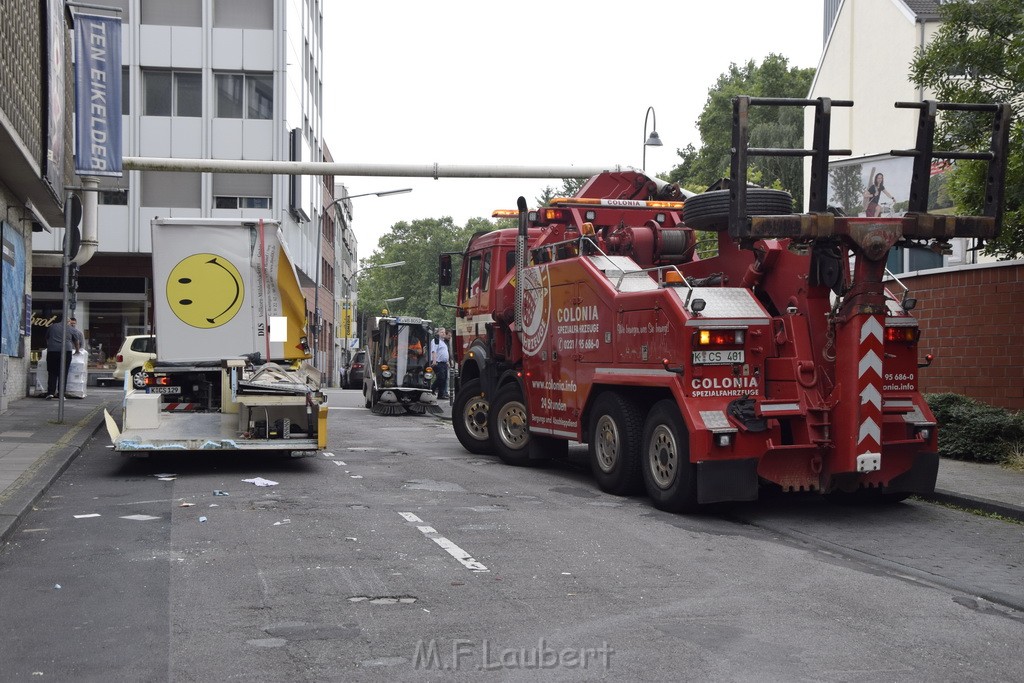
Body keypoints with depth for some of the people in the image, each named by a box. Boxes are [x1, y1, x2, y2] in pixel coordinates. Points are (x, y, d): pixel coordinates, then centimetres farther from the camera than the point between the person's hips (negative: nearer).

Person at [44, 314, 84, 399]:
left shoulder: (52, 327, 16)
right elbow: (76, 342, 16)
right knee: (63, 373, 0)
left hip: (52, 351, 2)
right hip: (66, 351, -2)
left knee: (52, 373, 6)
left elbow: (47, 339, 25)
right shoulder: (71, 329, 8)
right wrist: (77, 350, 31)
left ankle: (50, 392, -2)